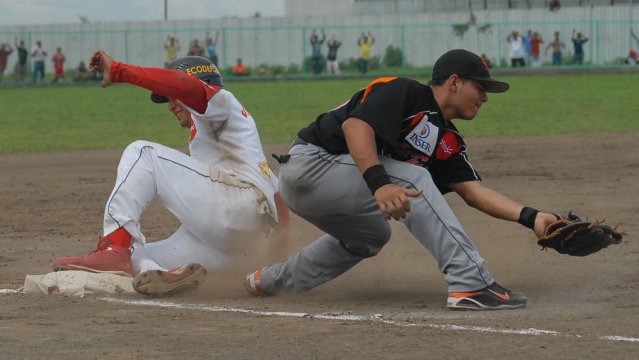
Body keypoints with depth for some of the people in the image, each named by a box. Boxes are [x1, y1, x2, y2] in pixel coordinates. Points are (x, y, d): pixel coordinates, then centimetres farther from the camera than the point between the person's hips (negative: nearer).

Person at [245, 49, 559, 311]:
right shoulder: (406, 93, -14)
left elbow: (474, 192, 2)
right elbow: (355, 125, -29)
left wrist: (530, 217, -11)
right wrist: (379, 184, -42)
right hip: (311, 163, -10)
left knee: (371, 236, 32)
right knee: (414, 180, -21)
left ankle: (270, 281, 42)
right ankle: (471, 284, -29)